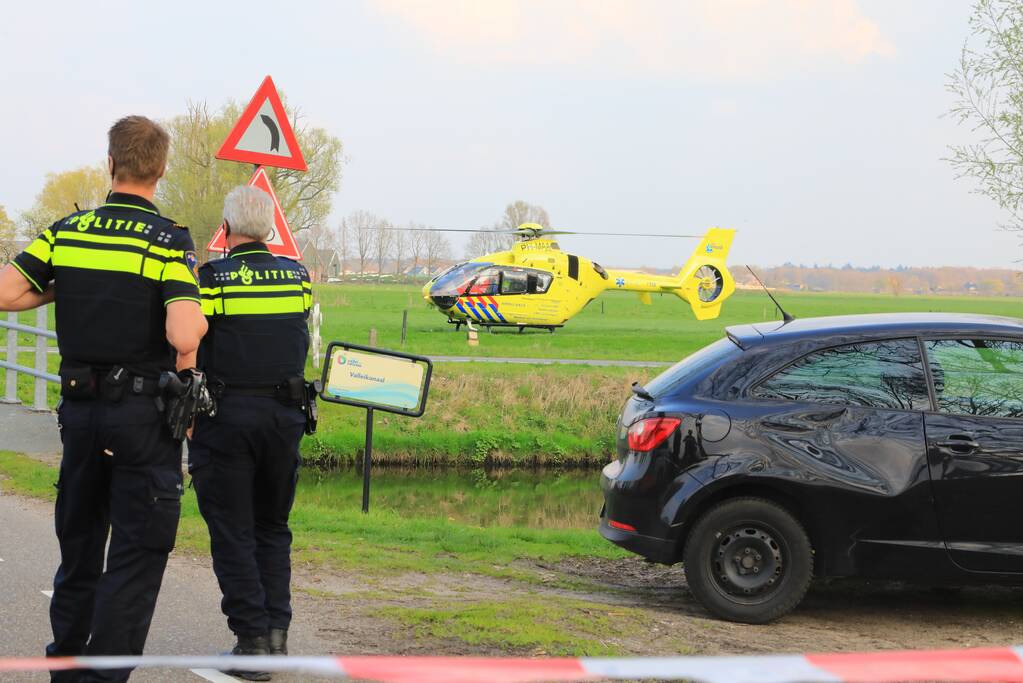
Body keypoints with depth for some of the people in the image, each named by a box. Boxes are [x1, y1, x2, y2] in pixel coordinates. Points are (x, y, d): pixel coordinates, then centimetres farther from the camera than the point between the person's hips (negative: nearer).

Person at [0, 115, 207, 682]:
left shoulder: (65, 232, 2)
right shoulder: (169, 241, -11)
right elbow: (184, 337, -22)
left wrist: (64, 290, 11)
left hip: (79, 405, 5)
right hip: (144, 411, -5)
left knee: (79, 540, 18)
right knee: (137, 551, 2)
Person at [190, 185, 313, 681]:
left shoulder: (210, 280, -10)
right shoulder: (297, 276, 4)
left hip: (225, 416, -4)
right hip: (285, 416, 4)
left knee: (233, 533, 3)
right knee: (273, 528, 17)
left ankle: (252, 640, 0)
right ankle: (277, 632, 12)